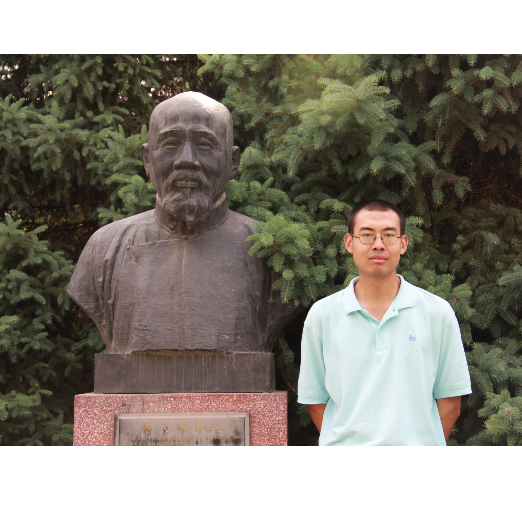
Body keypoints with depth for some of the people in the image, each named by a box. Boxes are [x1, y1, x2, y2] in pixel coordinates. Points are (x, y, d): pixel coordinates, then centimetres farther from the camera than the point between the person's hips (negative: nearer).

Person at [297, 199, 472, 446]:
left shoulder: (438, 312, 0)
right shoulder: (321, 314, 1)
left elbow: (449, 401, 2)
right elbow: (314, 398, 4)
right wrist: (343, 439, -3)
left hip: (418, 441, 0)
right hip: (346, 440, 0)